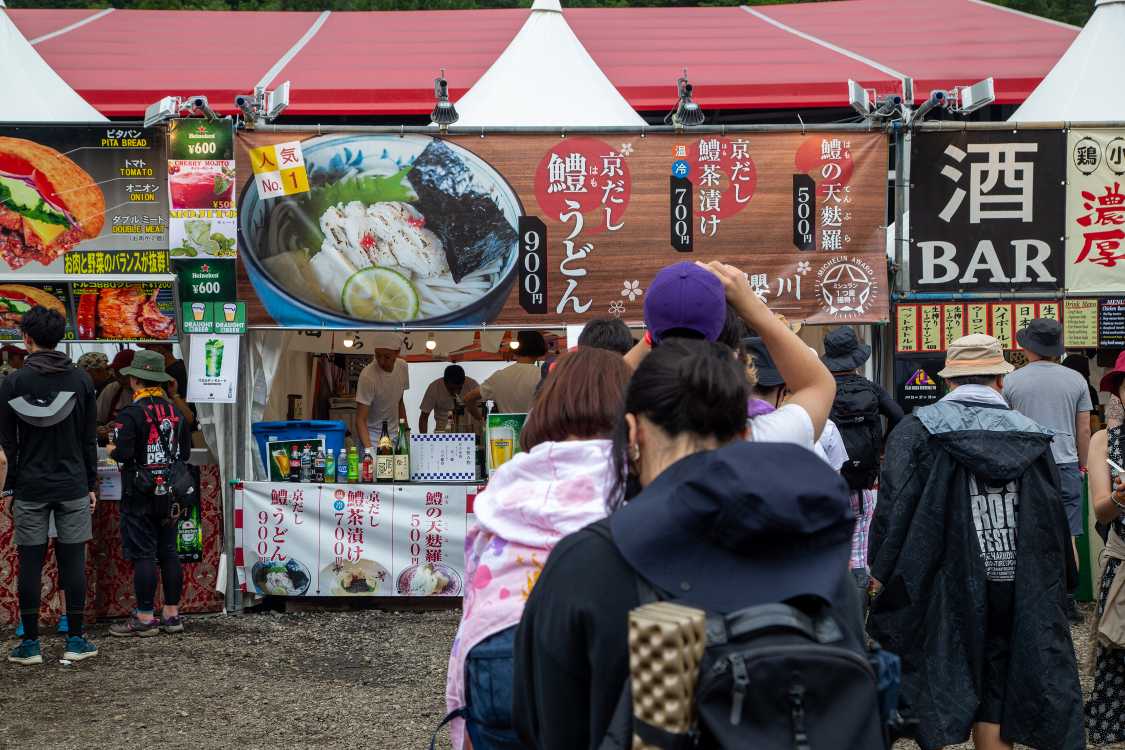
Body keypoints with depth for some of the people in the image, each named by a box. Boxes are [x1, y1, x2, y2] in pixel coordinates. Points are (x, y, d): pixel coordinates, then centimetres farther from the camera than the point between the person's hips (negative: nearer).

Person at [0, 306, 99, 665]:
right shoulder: (81, 380, 1)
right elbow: (90, 439, 4)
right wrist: (90, 484, 11)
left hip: (30, 489, -1)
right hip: (72, 487, 1)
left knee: (30, 563, 5)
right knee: (73, 561, 5)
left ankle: (30, 644, 10)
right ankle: (75, 641, 9)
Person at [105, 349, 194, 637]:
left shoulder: (130, 414, -14)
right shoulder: (177, 412, 7)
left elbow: (122, 454, -21)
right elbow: (186, 453, 10)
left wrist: (112, 450, 0)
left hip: (140, 495, -6)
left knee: (142, 555, -1)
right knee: (168, 552, 11)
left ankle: (145, 618, 3)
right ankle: (172, 614, 17)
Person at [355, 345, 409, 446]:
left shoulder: (402, 366, -1)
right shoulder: (368, 376, -21)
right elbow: (360, 420, -23)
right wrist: (368, 448, -35)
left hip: (395, 436, 6)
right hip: (373, 438, -5)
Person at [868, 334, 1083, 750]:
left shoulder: (917, 429, -7)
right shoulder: (1032, 435, 3)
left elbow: (894, 507, -14)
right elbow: (1055, 521, 6)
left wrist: (881, 573, -5)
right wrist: (1054, 587, 18)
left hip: (942, 591, -3)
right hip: (1015, 594, 3)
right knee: (995, 700, 14)